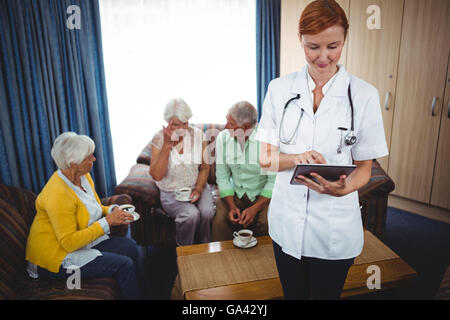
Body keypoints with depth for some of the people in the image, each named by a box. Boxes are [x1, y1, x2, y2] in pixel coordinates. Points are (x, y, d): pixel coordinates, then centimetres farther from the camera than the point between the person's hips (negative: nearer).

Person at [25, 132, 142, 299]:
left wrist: (113, 210, -8)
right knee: (124, 265, -17)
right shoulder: (57, 195, -28)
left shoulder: (84, 176, -2)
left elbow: (94, 207, 14)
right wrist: (108, 221, -25)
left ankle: (139, 291, 10)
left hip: (82, 241, 8)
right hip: (56, 257, -8)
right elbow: (70, 243, -27)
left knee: (129, 246, -6)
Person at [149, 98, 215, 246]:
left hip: (197, 187, 2)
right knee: (191, 214, -29)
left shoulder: (198, 135, -1)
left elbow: (205, 167, 4)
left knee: (207, 211, -27)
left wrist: (198, 189, -13)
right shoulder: (159, 139, -8)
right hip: (171, 192, -2)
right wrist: (167, 145, -22)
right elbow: (156, 175, -17)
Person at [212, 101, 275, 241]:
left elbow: (274, 181, -12)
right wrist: (231, 206, -13)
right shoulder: (222, 138, -5)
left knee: (266, 223, -27)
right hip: (234, 194, 3)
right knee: (220, 220, -22)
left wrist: (255, 208, -20)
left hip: (262, 195, -2)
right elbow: (222, 177, 0)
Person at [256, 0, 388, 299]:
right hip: (287, 221, 2)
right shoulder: (279, 89, -4)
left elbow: (364, 166, -3)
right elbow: (265, 157, -2)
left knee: (327, 293, 21)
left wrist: (343, 188, -25)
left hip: (335, 227, -1)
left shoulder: (364, 95, -8)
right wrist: (297, 158, -23)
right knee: (292, 293, 22)